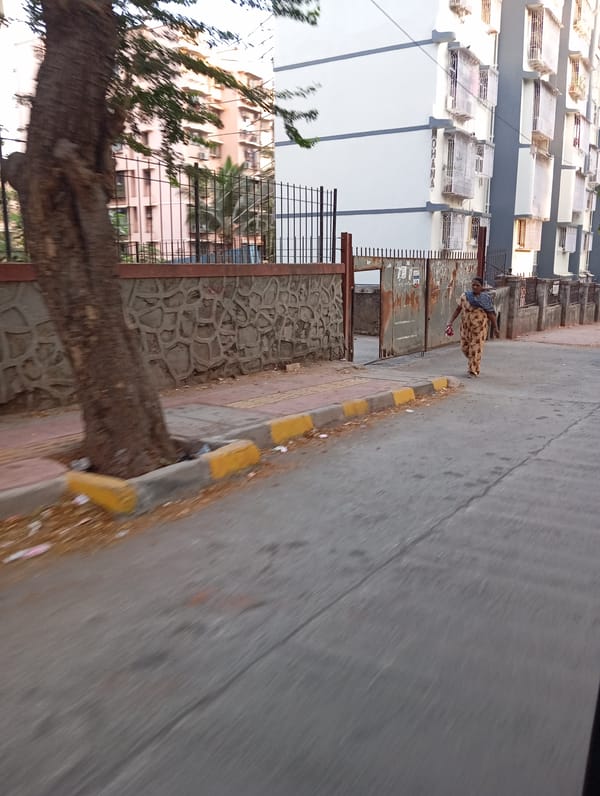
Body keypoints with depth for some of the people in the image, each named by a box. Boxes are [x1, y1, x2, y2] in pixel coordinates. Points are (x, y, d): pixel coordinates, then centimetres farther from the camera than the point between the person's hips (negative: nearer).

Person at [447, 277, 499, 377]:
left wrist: (495, 327, -13)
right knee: (465, 348, 8)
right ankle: (475, 362, 36)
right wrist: (450, 323, -2)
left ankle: (473, 371, 7)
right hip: (466, 326, 3)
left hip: (479, 327, -3)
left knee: (476, 349, -4)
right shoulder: (464, 296, -1)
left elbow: (491, 313, -5)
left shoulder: (486, 298, -4)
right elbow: (458, 309, 5)